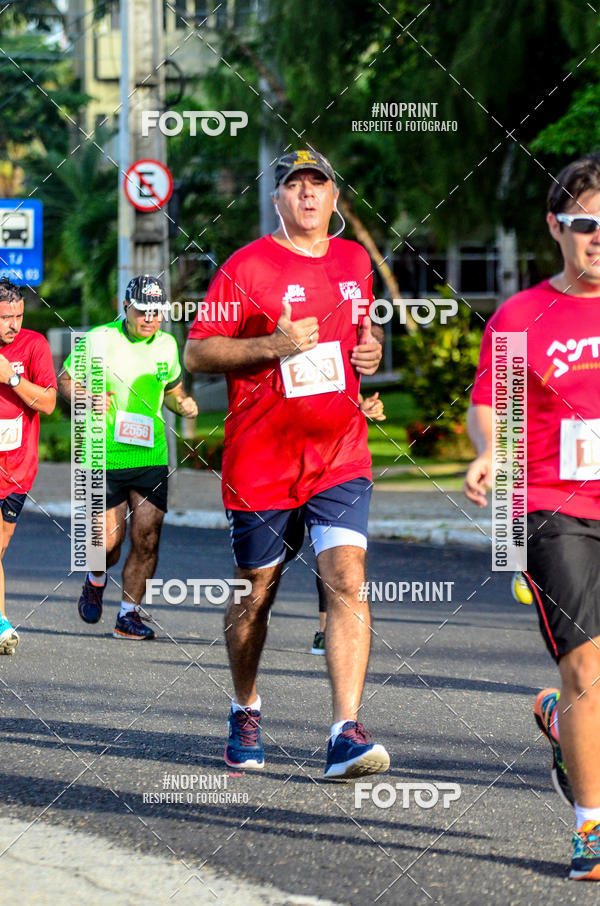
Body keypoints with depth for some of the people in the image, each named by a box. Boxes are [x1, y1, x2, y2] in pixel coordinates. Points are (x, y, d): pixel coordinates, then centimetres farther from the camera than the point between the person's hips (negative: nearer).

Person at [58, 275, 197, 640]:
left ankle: (129, 615, 10)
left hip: (152, 458, 3)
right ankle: (96, 581, 32)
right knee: (110, 542, -3)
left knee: (147, 539, -4)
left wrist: (183, 403, 2)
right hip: (105, 458, -3)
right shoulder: (99, 339, -7)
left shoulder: (166, 344, 7)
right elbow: (65, 381, 1)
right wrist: (88, 399, -18)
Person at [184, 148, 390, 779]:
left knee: (347, 581, -15)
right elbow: (196, 353, -7)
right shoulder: (247, 267, -5)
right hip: (260, 460, -2)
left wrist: (369, 350, 5)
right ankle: (245, 711, 34)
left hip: (340, 455, 3)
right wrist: (273, 344, -20)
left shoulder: (354, 260, 11)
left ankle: (345, 733, -20)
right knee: (255, 595, 10)